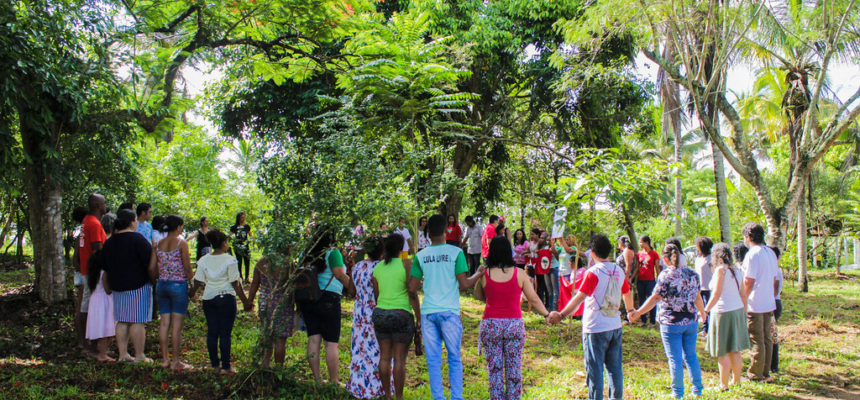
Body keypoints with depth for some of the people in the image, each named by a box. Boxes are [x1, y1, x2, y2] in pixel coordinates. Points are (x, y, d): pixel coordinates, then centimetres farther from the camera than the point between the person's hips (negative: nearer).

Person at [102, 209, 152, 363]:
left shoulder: (109, 242, 10)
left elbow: (106, 267, 17)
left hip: (116, 286, 7)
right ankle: (139, 356, -1)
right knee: (138, 321, -4)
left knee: (122, 321, 11)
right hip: (138, 285, -7)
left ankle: (122, 353, 14)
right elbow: (150, 262, -16)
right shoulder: (137, 239, -13)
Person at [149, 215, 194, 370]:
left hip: (162, 285, 6)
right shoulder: (181, 243, -9)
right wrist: (190, 279, 4)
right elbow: (187, 267, -12)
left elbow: (151, 268, 6)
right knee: (177, 325, 0)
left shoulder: (158, 245, 7)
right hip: (179, 284, -6)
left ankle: (164, 359, 16)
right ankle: (175, 362, 3)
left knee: (164, 323, 11)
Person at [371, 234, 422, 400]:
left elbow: (376, 295, 13)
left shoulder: (377, 268, 7)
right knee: (400, 358, 0)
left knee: (384, 357, 9)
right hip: (401, 315, -5)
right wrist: (419, 317, -5)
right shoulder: (406, 265, -8)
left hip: (380, 313, 5)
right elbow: (412, 294, -11)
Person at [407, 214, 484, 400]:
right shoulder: (455, 252, -4)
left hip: (428, 312, 2)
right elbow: (464, 284, -6)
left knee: (433, 360, 7)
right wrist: (478, 274, 12)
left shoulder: (420, 256, 4)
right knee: (454, 359, 8)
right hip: (449, 311, -2)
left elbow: (412, 288, 4)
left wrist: (415, 294, 27)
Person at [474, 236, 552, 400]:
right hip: (515, 325, 1)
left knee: (494, 368, 7)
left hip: (490, 325, 0)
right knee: (514, 368, 10)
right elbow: (533, 299, 3)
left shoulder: (484, 274, -4)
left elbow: (478, 297, 10)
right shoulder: (519, 274, -3)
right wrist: (547, 314, 14)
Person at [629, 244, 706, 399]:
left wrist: (637, 313, -12)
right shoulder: (692, 274, 2)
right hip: (691, 322, 5)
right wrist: (702, 312, 30)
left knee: (675, 358, 4)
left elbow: (655, 298, -16)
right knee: (691, 356, 17)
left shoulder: (665, 275, -13)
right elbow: (697, 297, 12)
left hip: (671, 323, -5)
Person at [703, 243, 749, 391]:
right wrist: (743, 313, 19)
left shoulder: (721, 269, -13)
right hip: (738, 311, 8)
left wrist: (705, 310, -11)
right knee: (735, 350, 17)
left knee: (722, 352, 1)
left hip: (723, 313, -8)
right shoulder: (737, 270, 9)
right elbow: (743, 295, 12)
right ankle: (736, 381, 26)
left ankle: (723, 385, 6)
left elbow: (717, 294, -18)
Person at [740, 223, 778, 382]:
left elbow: (748, 283, -17)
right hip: (769, 303, 8)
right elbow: (774, 281, 16)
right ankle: (766, 373, 18)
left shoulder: (752, 255, -15)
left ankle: (756, 375, 4)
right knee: (767, 339, 12)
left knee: (756, 341, -2)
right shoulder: (771, 253, 11)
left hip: (754, 305, -8)